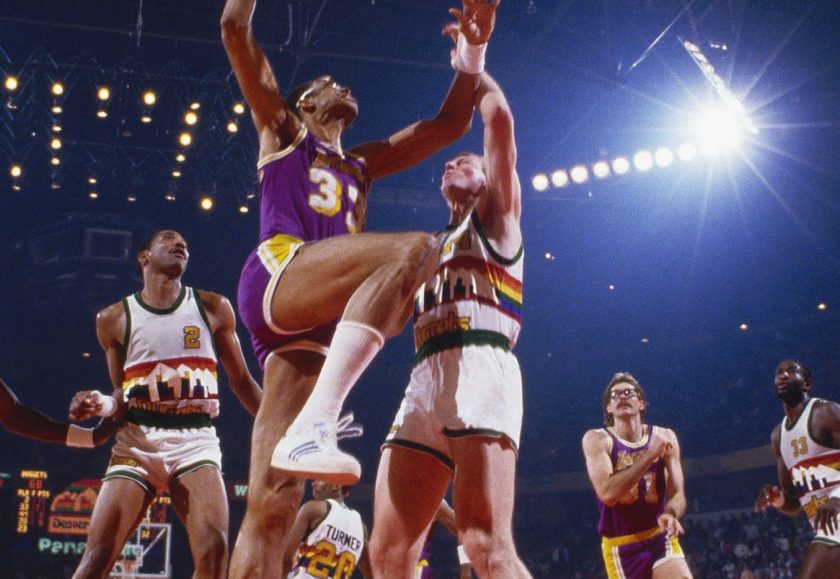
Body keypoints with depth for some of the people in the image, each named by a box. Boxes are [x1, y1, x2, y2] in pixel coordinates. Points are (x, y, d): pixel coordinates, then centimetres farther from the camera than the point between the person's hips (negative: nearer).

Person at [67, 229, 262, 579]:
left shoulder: (212, 308, 8)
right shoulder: (114, 318, 8)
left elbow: (241, 381, 12)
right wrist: (102, 405, -7)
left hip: (196, 441, 0)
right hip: (138, 440, 0)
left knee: (214, 549, -19)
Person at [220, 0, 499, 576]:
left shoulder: (362, 163, 39)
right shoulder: (282, 130, 25)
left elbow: (450, 123, 37)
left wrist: (472, 47, 28)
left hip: (315, 320, 5)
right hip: (276, 276, -5)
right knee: (416, 247, -30)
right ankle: (315, 426, -44)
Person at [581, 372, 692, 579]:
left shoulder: (664, 437, 3)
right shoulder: (597, 439, -6)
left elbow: (677, 493, 0)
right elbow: (607, 493, -20)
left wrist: (670, 514, -25)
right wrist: (650, 455, -21)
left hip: (660, 538, 2)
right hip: (621, 546, -2)